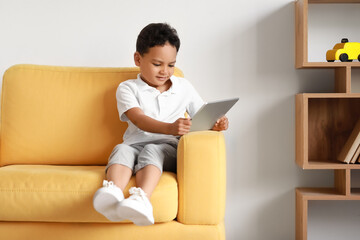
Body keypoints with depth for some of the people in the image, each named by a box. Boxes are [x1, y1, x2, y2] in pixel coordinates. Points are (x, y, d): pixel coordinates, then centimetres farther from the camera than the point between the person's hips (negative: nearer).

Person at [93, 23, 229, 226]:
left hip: (169, 148, 0)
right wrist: (170, 128, -28)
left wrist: (217, 123, -7)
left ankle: (141, 199, -60)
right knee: (122, 150, -33)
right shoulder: (128, 88, 9)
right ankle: (113, 192, -59)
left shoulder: (183, 87, 19)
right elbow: (139, 120, -9)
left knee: (151, 151, -34)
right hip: (136, 143, 1)